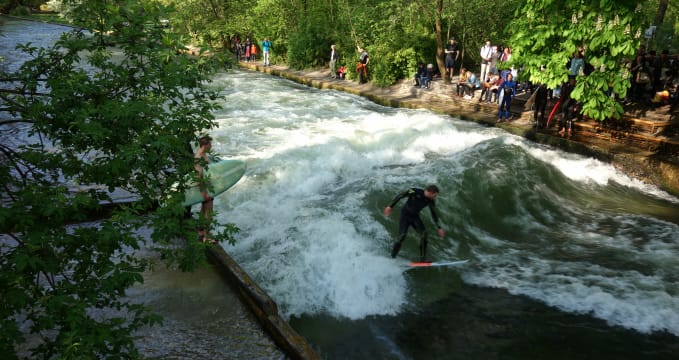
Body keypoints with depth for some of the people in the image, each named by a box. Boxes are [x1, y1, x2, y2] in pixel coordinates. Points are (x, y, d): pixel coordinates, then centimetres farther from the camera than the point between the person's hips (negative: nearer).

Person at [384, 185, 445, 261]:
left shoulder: (430, 201, -6)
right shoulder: (414, 192, -21)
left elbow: (434, 214, 4)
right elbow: (399, 196, -15)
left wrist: (439, 228, 1)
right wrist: (390, 206, -16)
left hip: (415, 216, 4)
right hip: (405, 215, -4)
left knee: (424, 233, -15)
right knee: (402, 235, -15)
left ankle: (422, 259, -11)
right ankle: (392, 257, 1)